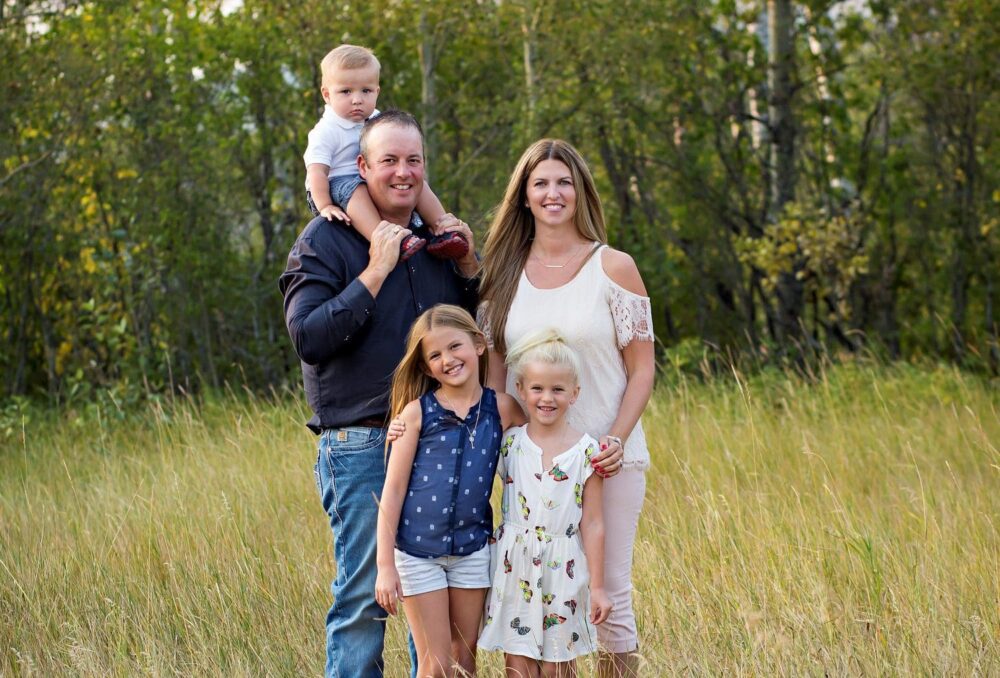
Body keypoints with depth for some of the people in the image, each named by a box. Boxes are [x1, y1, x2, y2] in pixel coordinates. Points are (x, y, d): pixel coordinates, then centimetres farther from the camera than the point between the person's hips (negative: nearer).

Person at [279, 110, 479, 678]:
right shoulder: (325, 240, -4)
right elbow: (308, 338, -16)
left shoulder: (438, 238, 13)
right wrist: (374, 274, -19)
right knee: (364, 598, -3)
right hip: (362, 445, -5)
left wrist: (468, 267, 2)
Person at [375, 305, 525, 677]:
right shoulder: (417, 412, -7)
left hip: (472, 549, 2)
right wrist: (385, 565, -9)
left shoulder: (501, 408, -1)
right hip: (417, 552, -2)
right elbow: (393, 489, -6)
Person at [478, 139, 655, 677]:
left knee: (608, 592, -2)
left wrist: (617, 439, -14)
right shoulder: (504, 273, 7)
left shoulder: (613, 268, -1)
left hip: (605, 457, -3)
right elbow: (494, 374, 11)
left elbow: (641, 370, -1)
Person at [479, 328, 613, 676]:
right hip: (514, 568, 2)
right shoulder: (509, 442, 2)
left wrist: (597, 587, -2)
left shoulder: (586, 451, -4)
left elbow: (592, 524, -2)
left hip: (562, 570, -2)